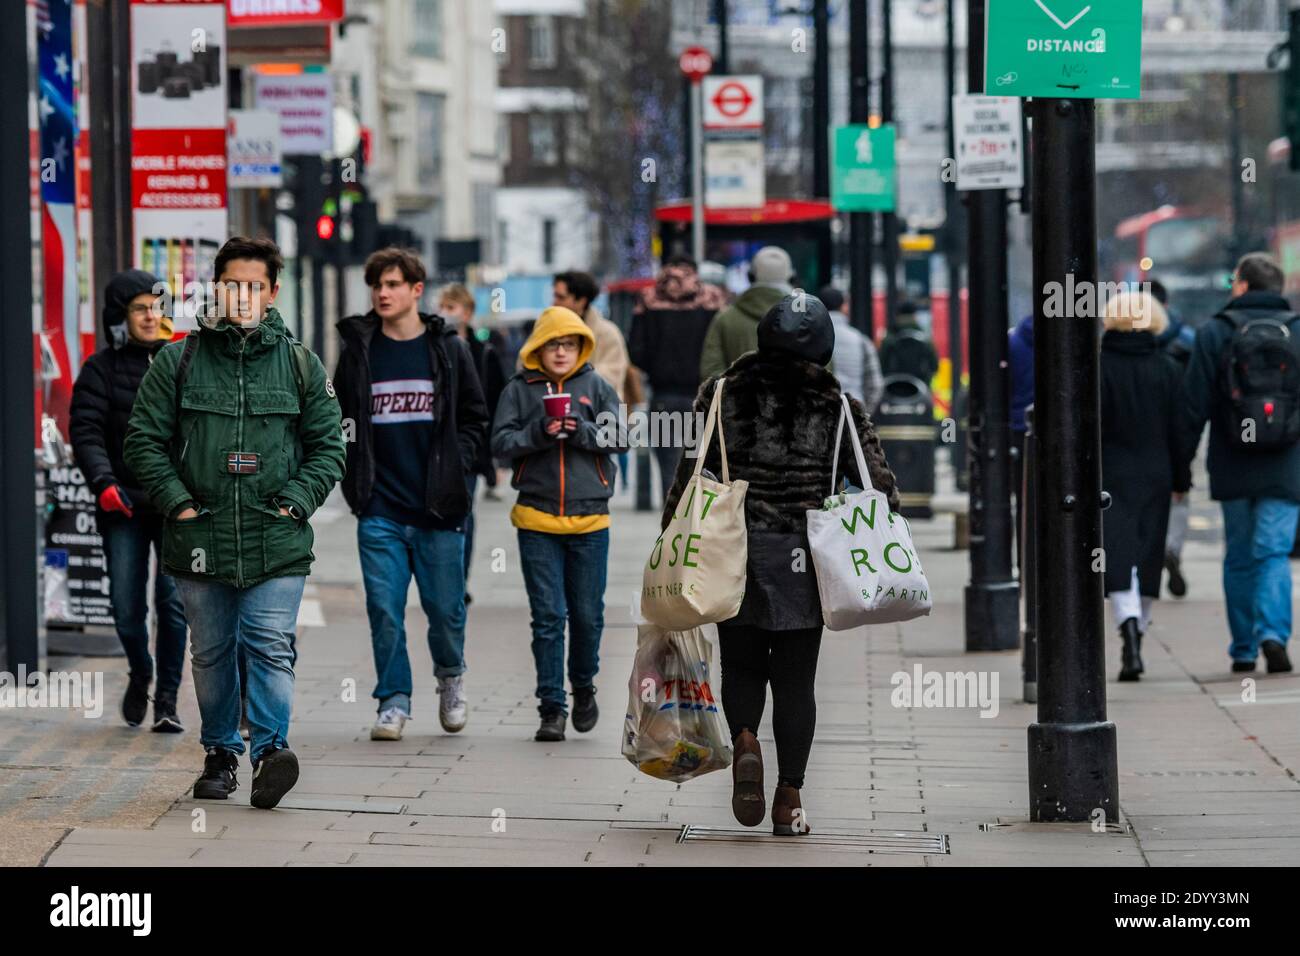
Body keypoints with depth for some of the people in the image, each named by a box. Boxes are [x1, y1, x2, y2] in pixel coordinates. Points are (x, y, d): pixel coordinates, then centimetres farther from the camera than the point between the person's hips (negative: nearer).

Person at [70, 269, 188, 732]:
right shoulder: (102, 368, 3)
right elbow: (86, 432, -5)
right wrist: (103, 482, -20)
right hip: (124, 504, 0)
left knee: (174, 599, -11)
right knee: (127, 608, 1)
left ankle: (167, 698, 1)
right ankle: (140, 676, 30)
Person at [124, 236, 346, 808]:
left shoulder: (301, 366, 7)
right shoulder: (178, 362, 4)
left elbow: (327, 445, 10)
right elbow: (144, 440, 5)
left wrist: (296, 502, -3)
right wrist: (177, 503, -5)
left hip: (277, 542, -1)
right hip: (198, 540, 1)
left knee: (271, 648, -11)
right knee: (211, 652, 11)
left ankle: (270, 748, -15)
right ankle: (220, 754, 22)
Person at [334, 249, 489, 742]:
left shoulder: (448, 349, 3)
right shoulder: (358, 350, 5)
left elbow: (475, 419, 8)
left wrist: (454, 471, -3)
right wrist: (355, 478, 2)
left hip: (438, 508, -1)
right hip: (379, 511, 1)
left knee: (445, 608, 4)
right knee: (384, 609, -3)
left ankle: (450, 675, 31)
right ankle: (393, 701, 6)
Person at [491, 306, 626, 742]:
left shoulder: (596, 386, 6)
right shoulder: (519, 390, 4)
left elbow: (620, 437, 0)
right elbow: (500, 442, -2)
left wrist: (583, 431, -17)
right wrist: (539, 433, -18)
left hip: (589, 519, 1)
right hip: (537, 519, -1)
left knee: (588, 614, 6)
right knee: (548, 616, -1)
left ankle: (583, 686, 31)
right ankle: (552, 708, 2)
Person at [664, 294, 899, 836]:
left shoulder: (723, 394, 2)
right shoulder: (838, 406, 1)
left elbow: (690, 472, 1)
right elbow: (878, 481, -3)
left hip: (735, 550, 0)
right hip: (805, 559, 0)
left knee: (741, 664, 14)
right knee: (795, 676, 7)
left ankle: (744, 740, -16)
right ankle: (789, 796, 2)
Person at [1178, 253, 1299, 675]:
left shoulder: (1214, 333, -1)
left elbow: (1194, 405, -4)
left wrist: (1180, 464, 1)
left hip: (1233, 469, 0)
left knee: (1239, 558, 11)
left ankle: (1243, 649, 15)